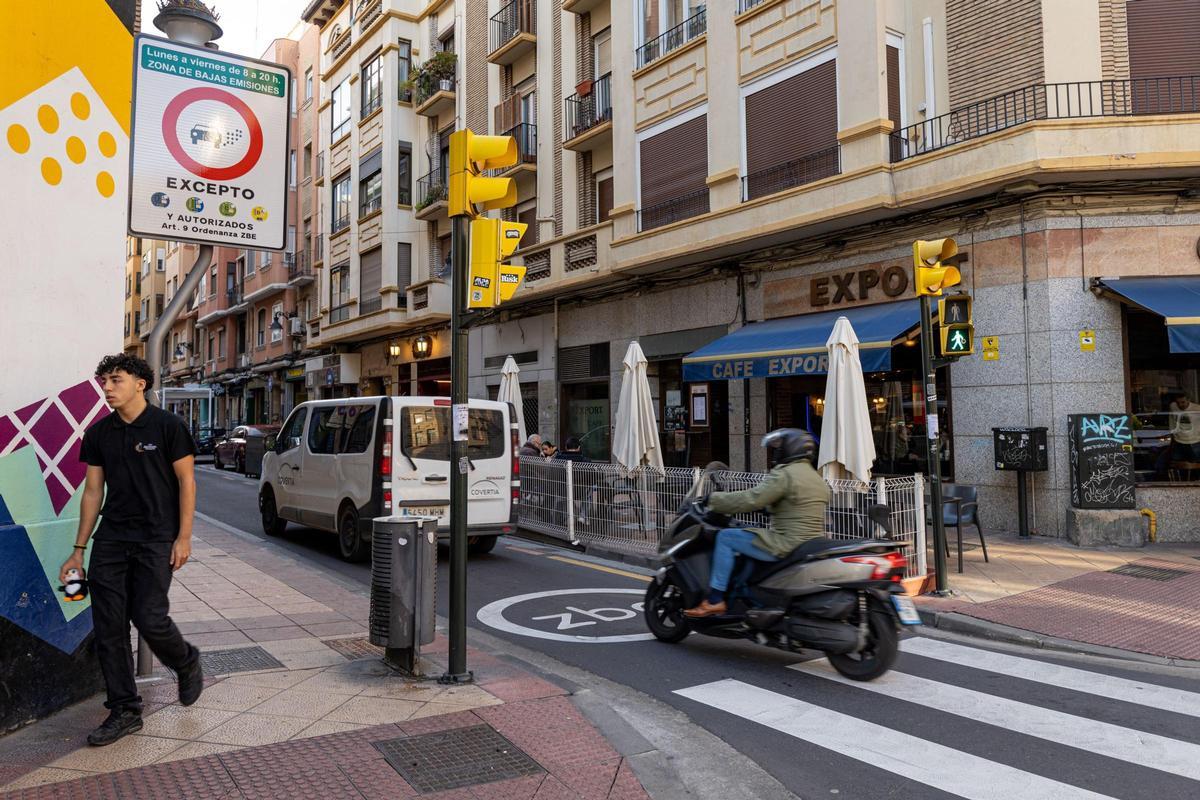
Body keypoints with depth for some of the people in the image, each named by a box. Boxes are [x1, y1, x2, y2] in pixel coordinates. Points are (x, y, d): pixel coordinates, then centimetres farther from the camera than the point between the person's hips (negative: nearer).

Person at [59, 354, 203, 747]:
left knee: (149, 618, -9)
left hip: (156, 539, -5)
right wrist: (79, 550, 10)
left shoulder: (168, 426, -6)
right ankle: (124, 711, 15)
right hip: (110, 539, 5)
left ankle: (187, 664, 23)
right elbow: (93, 492, 12)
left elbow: (186, 482, -5)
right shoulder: (98, 434, 8)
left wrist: (184, 538, -11)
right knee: (108, 627, 3)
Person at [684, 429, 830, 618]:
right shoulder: (818, 478, 17)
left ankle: (715, 600, -6)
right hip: (812, 544, 10)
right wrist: (768, 508, 30)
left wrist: (714, 499, -7)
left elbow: (750, 500, -17)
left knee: (726, 537, -4)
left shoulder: (784, 474, -12)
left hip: (788, 544, -10)